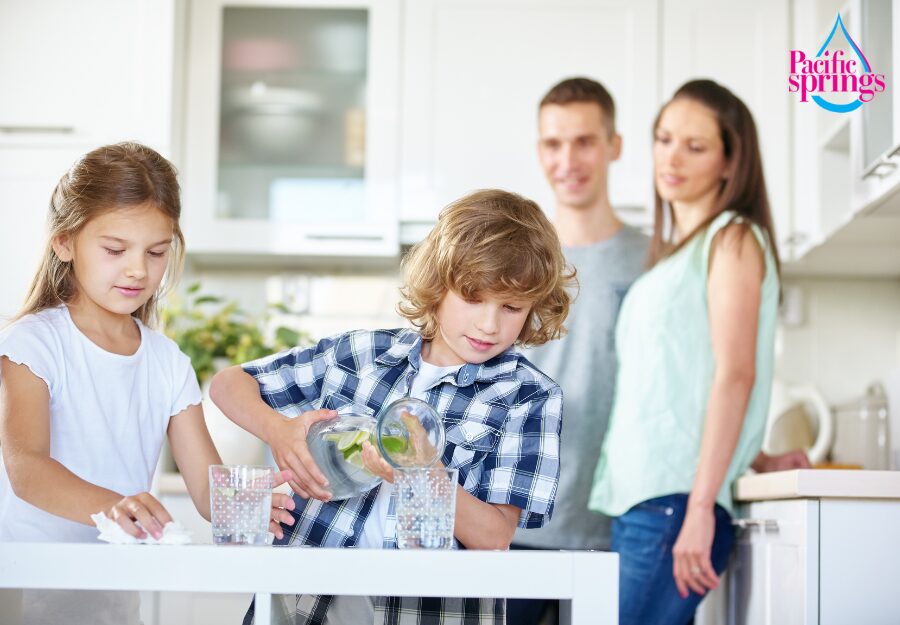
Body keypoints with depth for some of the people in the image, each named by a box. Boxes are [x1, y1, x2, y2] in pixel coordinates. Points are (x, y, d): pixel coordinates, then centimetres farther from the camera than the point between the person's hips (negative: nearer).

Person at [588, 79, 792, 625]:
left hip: (677, 502, -7)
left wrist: (700, 509, -18)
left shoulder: (733, 239, 0)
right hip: (636, 501, 7)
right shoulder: (669, 257, 24)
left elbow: (735, 375, -11)